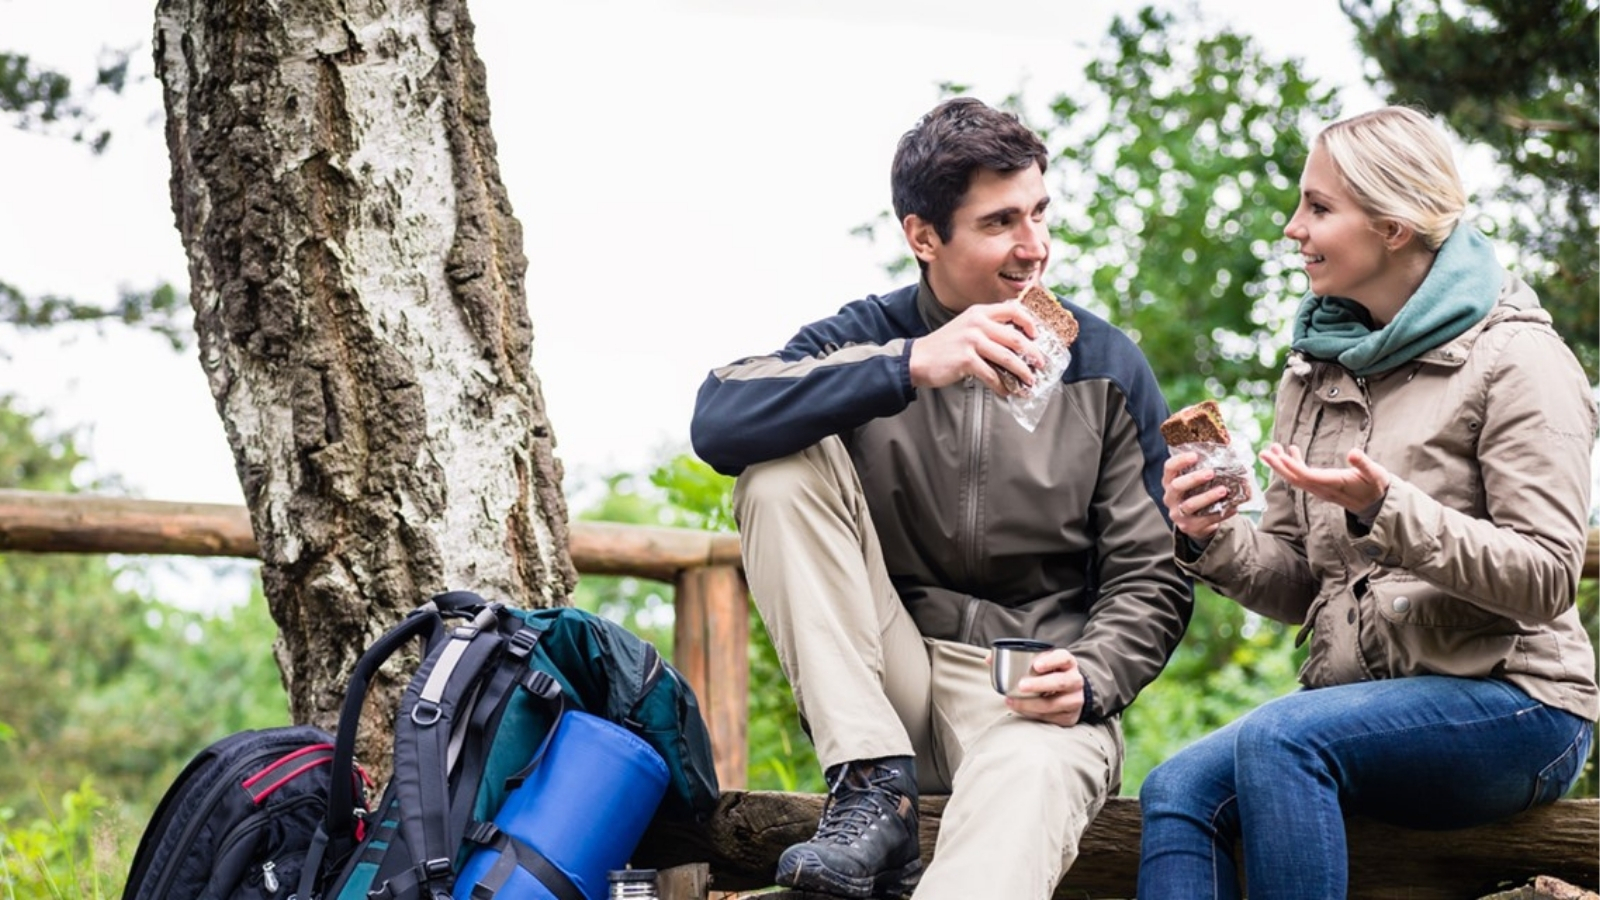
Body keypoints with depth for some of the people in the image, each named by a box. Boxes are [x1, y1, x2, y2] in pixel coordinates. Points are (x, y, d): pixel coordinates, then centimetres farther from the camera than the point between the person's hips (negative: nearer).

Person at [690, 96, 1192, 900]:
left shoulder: (1106, 367, 5)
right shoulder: (867, 338, 5)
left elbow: (1150, 579, 5)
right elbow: (717, 419, -16)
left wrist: (1089, 679, -17)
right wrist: (909, 367, -27)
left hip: (1032, 694, -2)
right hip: (884, 679, 2)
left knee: (1031, 777, -38)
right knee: (782, 469, -18)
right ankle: (873, 789, -21)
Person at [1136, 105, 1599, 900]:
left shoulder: (1514, 360, -5)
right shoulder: (1317, 368, 15)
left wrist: (1385, 509, -25)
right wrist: (1212, 537, -6)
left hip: (1507, 700, -6)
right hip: (1359, 702, 6)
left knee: (1280, 737, -32)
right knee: (1177, 791, -22)